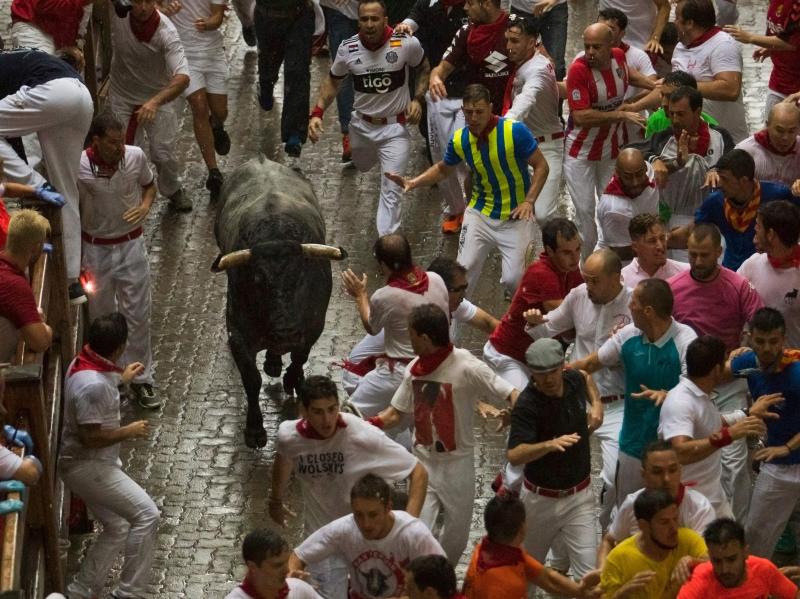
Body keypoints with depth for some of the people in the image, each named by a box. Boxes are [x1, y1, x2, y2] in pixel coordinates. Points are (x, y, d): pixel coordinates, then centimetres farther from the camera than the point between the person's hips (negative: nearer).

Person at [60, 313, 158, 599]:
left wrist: (121, 379, 27)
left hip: (91, 464, 11)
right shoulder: (93, 384, -30)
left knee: (117, 526, 18)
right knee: (146, 516, -12)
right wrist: (130, 431, -15)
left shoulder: (84, 363, 1)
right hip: (87, 466, -11)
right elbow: (91, 437, -28)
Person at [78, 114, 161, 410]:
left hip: (131, 245, 1)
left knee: (137, 316, 8)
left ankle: (141, 379, 22)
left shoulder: (135, 156, -14)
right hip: (96, 249, -1)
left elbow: (149, 185, 7)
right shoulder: (78, 167, -21)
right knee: (102, 318, 14)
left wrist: (145, 206, -15)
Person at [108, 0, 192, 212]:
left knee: (164, 153, 0)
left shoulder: (166, 32, -32)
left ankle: (173, 191, 31)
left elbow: (182, 77, -41)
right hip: (122, 97, 2)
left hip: (158, 97, -1)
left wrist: (155, 102, -56)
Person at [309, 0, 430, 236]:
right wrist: (317, 114, -5)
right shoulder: (348, 48, -12)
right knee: (362, 167, 29)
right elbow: (333, 80, 6)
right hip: (362, 125, 3)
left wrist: (418, 99, -11)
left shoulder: (407, 44, -18)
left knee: (391, 191, -10)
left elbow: (423, 68, 3)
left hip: (395, 128, -3)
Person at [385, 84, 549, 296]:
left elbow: (541, 166, -10)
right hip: (480, 213, 3)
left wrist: (529, 201, -21)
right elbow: (442, 169, 14)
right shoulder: (460, 139, -6)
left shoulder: (515, 131, -19)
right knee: (464, 271, -4)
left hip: (515, 217, -3)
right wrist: (412, 183, -1)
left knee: (513, 280, -9)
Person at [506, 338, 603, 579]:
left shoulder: (574, 380, -5)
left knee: (589, 574, -8)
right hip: (540, 499, -3)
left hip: (579, 498, 3)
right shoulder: (526, 405, -22)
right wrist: (549, 445, -50)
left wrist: (596, 404, 6)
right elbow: (514, 455, -35)